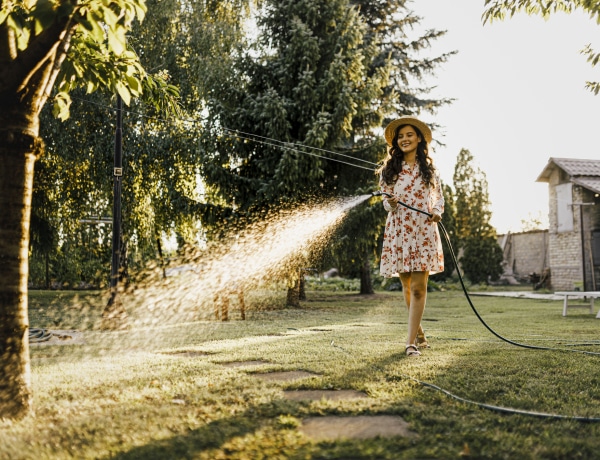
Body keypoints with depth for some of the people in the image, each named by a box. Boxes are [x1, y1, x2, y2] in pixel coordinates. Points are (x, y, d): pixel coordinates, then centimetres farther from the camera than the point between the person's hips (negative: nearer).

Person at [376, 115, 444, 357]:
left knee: (418, 287, -10)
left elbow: (439, 196, 15)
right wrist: (391, 204, -13)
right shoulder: (389, 168, 9)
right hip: (398, 231, 1)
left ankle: (411, 342, -9)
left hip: (423, 230, -1)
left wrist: (437, 212, -5)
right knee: (407, 285, 9)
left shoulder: (429, 167, 10)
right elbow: (386, 200, 10)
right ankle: (418, 330, 29)